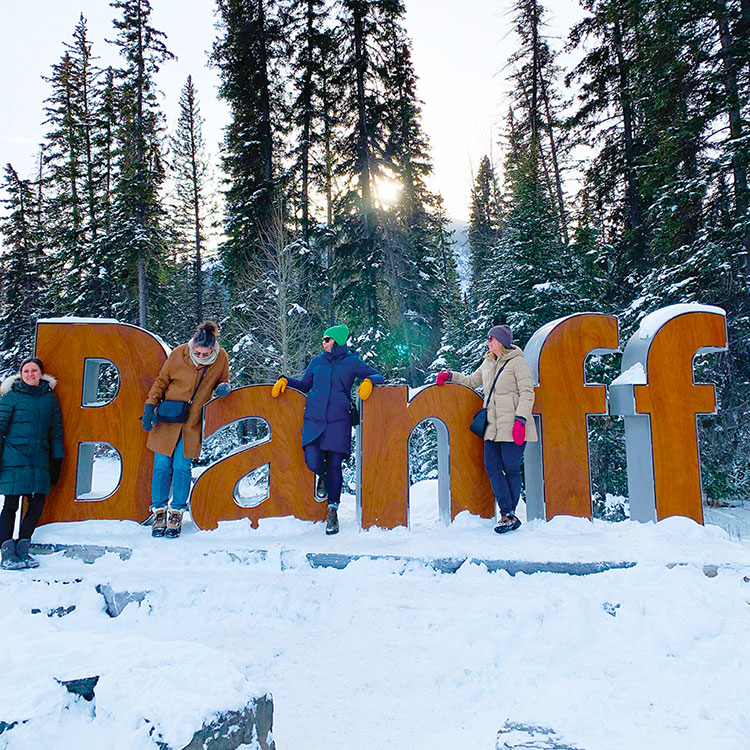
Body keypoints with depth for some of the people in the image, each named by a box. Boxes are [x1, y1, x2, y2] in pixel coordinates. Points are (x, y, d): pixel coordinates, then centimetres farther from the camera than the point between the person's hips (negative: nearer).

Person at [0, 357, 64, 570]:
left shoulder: (49, 398, 11)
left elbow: (56, 431, 15)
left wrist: (56, 460, 13)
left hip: (39, 459, 4)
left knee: (37, 504, 2)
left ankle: (22, 550, 15)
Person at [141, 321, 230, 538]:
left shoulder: (221, 358, -6)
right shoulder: (179, 354, -9)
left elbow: (223, 382, 11)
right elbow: (161, 381, 2)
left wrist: (223, 388, -12)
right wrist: (150, 406, -5)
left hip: (192, 422, 0)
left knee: (182, 467, -1)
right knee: (162, 465, 3)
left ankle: (176, 513, 14)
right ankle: (159, 511, 18)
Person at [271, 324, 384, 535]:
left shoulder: (352, 362, 9)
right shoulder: (317, 361, 17)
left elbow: (377, 375, 13)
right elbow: (304, 385, 26)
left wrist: (369, 381, -8)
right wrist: (285, 380, 12)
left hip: (338, 419, -2)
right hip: (314, 418, 2)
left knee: (334, 464, -4)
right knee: (313, 462, -13)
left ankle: (333, 510, 11)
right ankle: (322, 477, 25)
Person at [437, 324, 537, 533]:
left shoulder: (517, 362, -3)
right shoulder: (488, 362, 18)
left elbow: (527, 392, -8)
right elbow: (473, 381, 33)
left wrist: (520, 419, -18)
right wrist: (451, 376, 20)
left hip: (512, 425, -7)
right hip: (493, 426, 7)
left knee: (511, 469, -3)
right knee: (492, 467, -2)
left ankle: (511, 514, 8)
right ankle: (506, 514, 2)